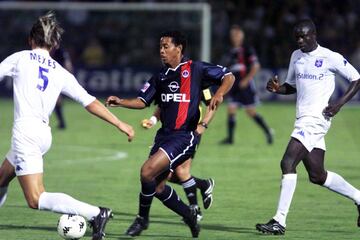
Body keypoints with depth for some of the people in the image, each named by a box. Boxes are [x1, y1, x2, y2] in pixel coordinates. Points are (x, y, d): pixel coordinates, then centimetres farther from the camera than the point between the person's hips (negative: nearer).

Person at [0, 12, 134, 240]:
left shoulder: (20, 58, 1)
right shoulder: (61, 73, 11)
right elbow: (90, 102, 6)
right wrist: (119, 123, 10)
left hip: (25, 132, -7)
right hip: (44, 134, 7)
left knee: (36, 199, -11)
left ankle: (96, 213, -21)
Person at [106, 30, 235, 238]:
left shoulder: (195, 69, -3)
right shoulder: (161, 76, 15)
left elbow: (229, 77, 0)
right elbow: (143, 101, 15)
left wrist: (219, 95, -19)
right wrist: (120, 102, -2)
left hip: (184, 136, -7)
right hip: (165, 135, 7)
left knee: (147, 172, -20)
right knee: (157, 187, 5)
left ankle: (142, 218, -1)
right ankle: (189, 216, 26)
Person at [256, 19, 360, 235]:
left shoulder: (330, 58, -8)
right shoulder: (296, 56, 14)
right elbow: (292, 86, 26)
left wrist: (340, 103, -13)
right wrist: (278, 88, 3)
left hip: (316, 118, -9)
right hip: (303, 119, 9)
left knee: (288, 164, -17)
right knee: (317, 175, 12)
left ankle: (280, 221, -16)